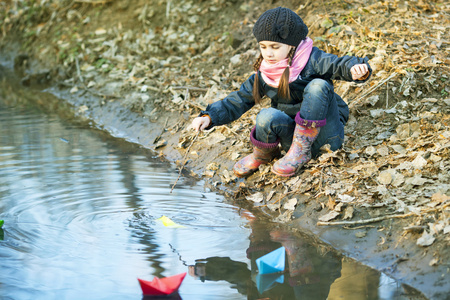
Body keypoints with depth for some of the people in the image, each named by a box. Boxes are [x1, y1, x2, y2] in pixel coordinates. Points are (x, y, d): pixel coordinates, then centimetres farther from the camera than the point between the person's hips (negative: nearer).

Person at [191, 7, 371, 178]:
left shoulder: (312, 60, -9)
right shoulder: (263, 76, 5)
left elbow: (339, 65, -21)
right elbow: (240, 100, 9)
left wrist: (357, 69, -45)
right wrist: (209, 117, -3)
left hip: (327, 136, -3)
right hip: (297, 135, 3)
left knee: (318, 86, -30)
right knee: (267, 117, -30)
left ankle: (300, 150, -21)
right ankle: (263, 154, 4)